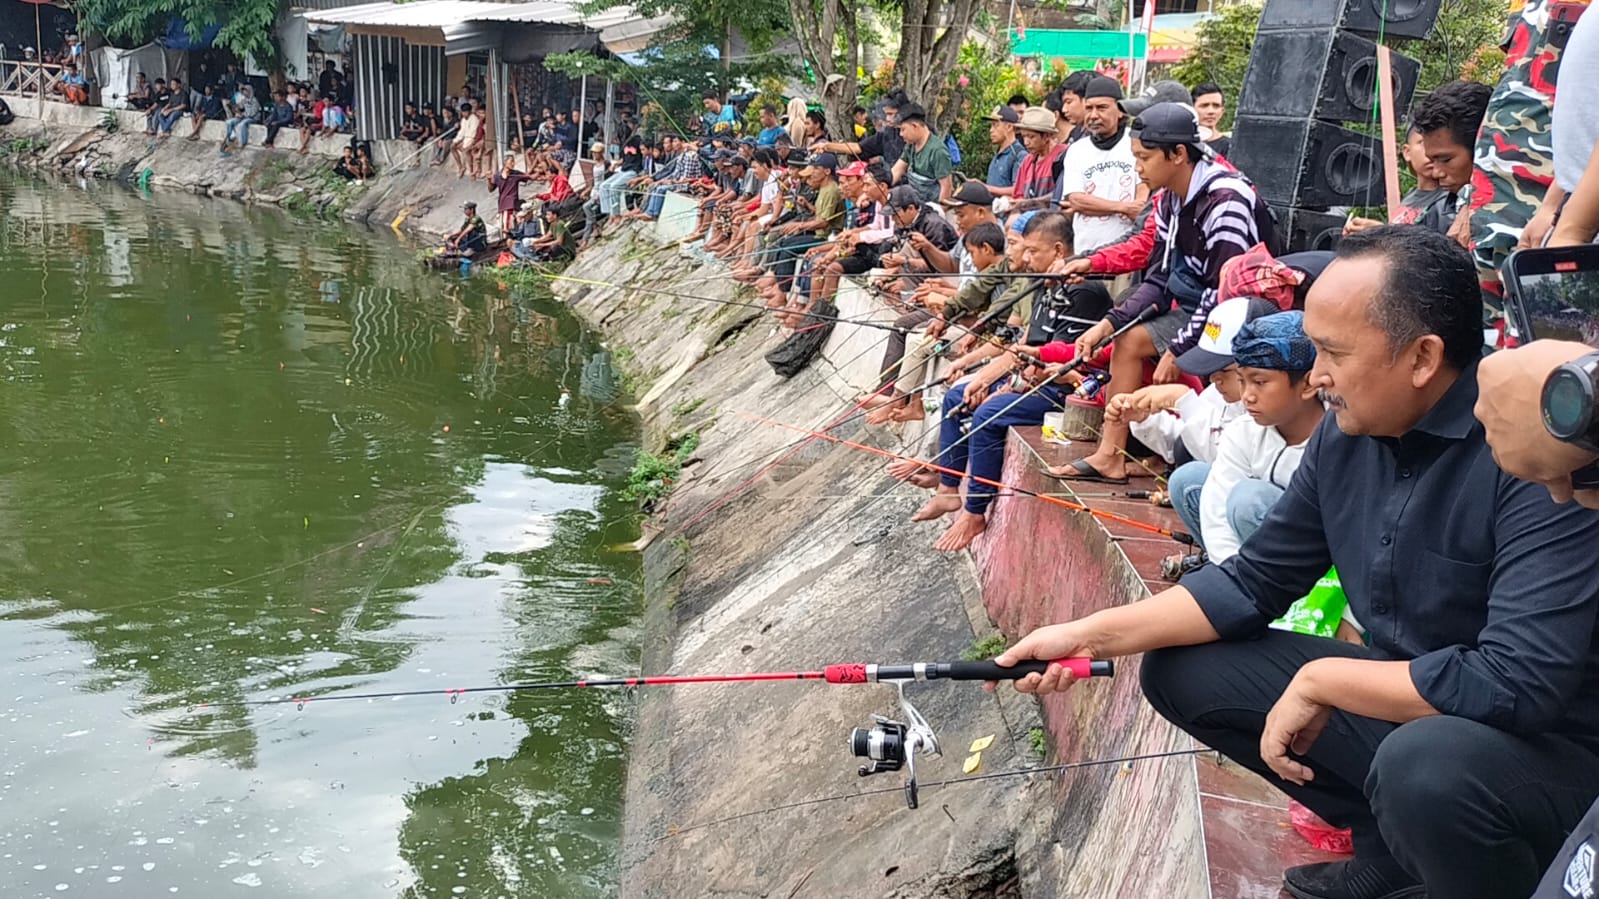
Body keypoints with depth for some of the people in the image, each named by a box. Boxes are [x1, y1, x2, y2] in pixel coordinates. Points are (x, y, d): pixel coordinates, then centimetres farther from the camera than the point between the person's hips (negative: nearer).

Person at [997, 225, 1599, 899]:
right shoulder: (1349, 431, -4)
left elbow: (1518, 684, -32)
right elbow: (1253, 582, 4)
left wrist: (1319, 680, -22)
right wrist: (1091, 636, -5)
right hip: (1408, 704, 7)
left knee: (1426, 764, -39)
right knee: (1180, 670, 2)